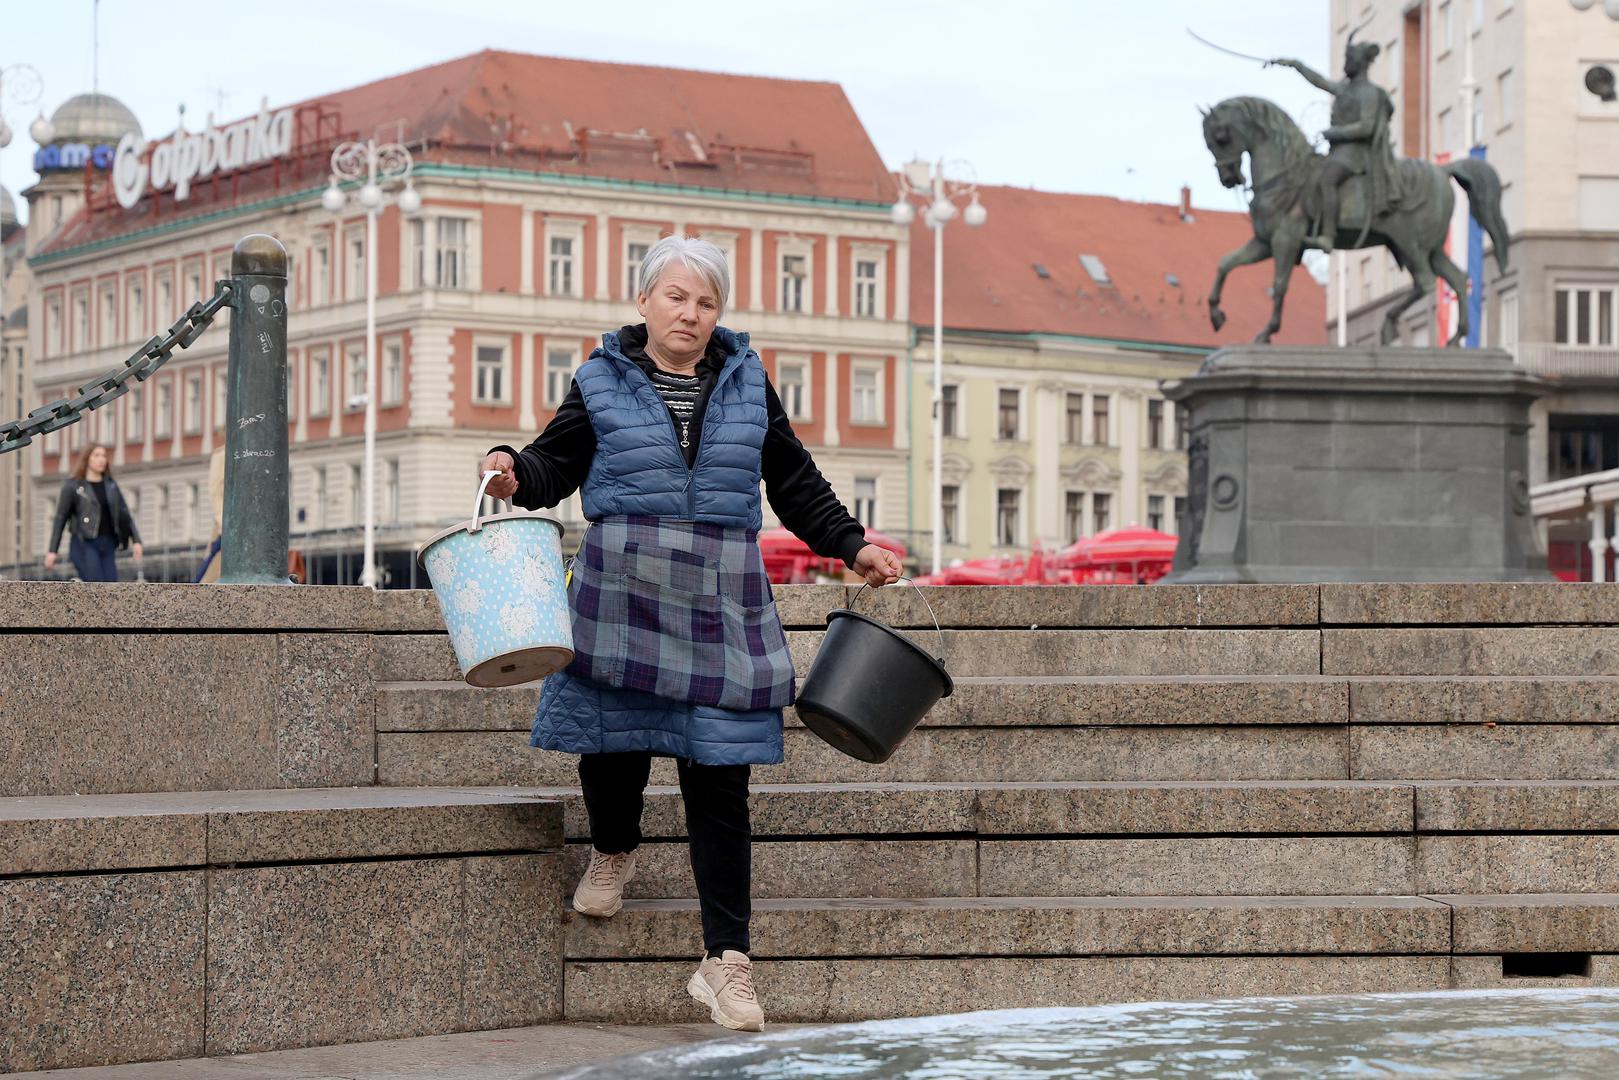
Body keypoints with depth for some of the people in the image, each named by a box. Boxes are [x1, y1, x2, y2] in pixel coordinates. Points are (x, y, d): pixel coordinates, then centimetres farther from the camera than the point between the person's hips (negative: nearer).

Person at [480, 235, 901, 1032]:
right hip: (622, 596, -1)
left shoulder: (746, 383, 14)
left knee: (719, 781, -3)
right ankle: (612, 852, 37)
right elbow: (555, 463, 5)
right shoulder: (603, 384, 7)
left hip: (720, 602, 1)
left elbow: (794, 482, 22)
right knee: (615, 740, -1)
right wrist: (513, 475, -16)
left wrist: (851, 544, 19)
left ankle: (725, 962, -1)